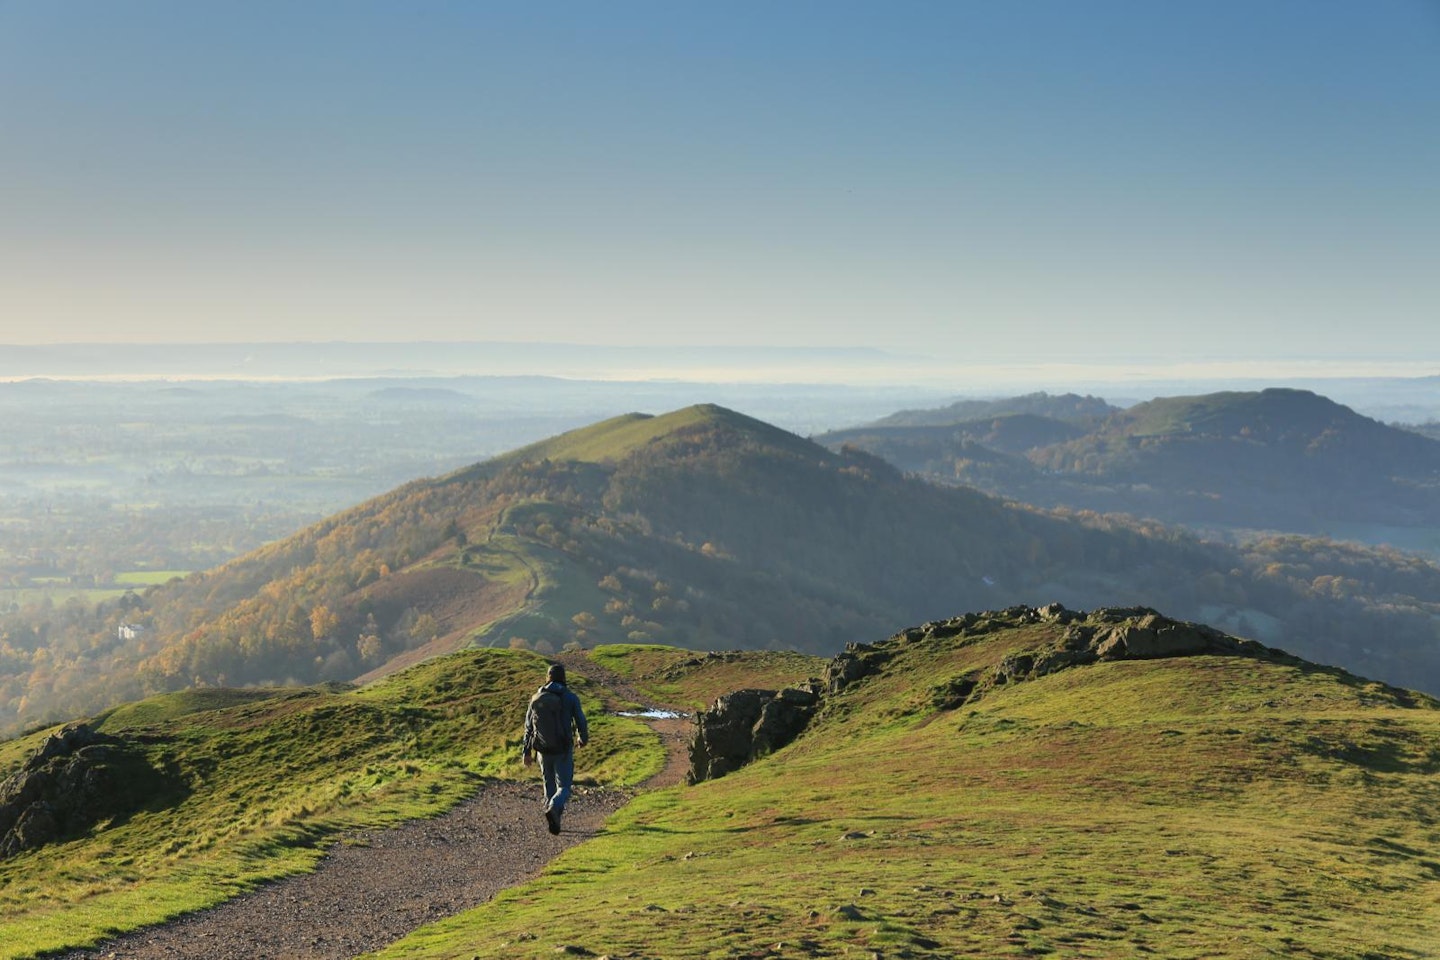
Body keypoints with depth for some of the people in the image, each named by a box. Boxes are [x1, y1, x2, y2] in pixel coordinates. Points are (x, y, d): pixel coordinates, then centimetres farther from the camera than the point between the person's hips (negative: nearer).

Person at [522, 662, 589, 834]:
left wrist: (526, 752, 13)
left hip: (543, 750, 3)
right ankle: (553, 809, -26)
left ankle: (554, 820, 22)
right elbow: (581, 722, -2)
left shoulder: (536, 698, 0)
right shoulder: (570, 697, -8)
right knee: (564, 787, 4)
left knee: (550, 786, 21)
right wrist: (583, 739, 19)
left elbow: (529, 727, 4)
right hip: (563, 750, -3)